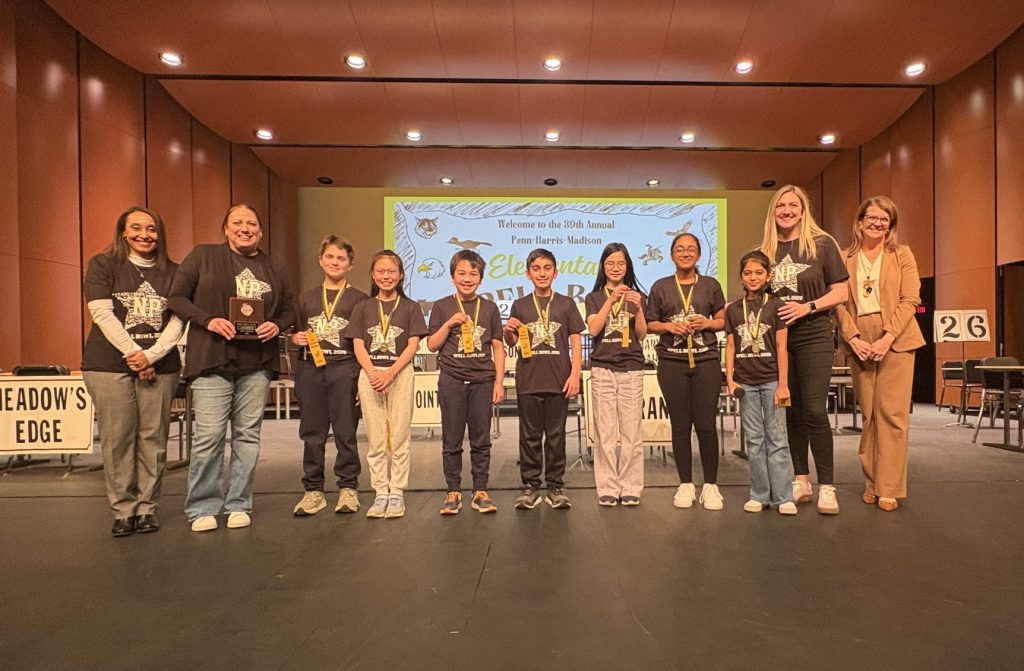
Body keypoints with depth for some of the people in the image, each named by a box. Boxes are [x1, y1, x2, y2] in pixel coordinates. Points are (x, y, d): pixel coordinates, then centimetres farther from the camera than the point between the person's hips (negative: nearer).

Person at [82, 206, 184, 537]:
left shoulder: (172, 272, 11)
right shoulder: (103, 265, 6)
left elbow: (177, 321, 3)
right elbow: (102, 314, -4)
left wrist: (151, 355, -10)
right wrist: (132, 353, -10)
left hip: (160, 366, 2)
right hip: (110, 365, -1)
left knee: (153, 438, 3)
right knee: (117, 439, 0)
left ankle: (148, 508, 13)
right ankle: (123, 510, 10)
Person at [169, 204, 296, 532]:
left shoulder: (274, 268, 14)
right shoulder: (202, 256, 5)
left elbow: (289, 309, 18)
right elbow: (176, 298, 2)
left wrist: (277, 325, -4)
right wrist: (208, 320, -13)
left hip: (257, 363, 3)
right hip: (212, 360, -3)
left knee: (248, 435, 7)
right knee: (208, 435, -4)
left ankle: (239, 505, 19)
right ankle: (202, 508, 12)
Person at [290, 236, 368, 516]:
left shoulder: (359, 298, 5)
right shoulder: (306, 297, 16)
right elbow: (294, 332, 22)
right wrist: (296, 337, -1)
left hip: (344, 368, -3)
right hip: (309, 369, 3)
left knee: (345, 431, 0)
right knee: (311, 432, 7)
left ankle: (348, 488, 13)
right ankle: (313, 490, 17)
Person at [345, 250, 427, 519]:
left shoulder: (410, 307, 6)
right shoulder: (363, 308, 11)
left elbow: (413, 345, -1)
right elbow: (358, 346, 4)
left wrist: (390, 373, -13)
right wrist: (373, 373, -12)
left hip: (400, 374, -1)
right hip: (369, 375, 2)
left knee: (399, 438, 1)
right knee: (375, 440, 5)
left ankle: (397, 493, 10)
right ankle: (381, 493, 14)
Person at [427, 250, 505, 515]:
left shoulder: (489, 308, 7)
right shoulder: (442, 307, 3)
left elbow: (497, 347, 7)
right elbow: (432, 345, 3)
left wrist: (499, 382, 2)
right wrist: (449, 324, -11)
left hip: (482, 380, 1)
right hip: (452, 381, -1)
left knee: (481, 440, 6)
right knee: (452, 441, 6)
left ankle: (480, 492, 16)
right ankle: (453, 492, 17)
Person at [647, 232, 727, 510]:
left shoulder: (711, 285, 9)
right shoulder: (661, 286, 8)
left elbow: (723, 321, 12)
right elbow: (650, 324, 9)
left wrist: (707, 323, -7)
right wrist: (669, 326, -10)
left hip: (706, 361, 0)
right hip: (672, 362, 0)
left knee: (706, 424, -2)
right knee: (680, 424, 5)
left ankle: (711, 485, 12)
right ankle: (685, 484, 17)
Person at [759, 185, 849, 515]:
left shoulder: (822, 244, 0)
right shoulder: (765, 250, 8)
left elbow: (840, 293, -1)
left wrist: (807, 307, -15)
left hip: (814, 337, -3)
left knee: (813, 411, -8)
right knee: (790, 411, 9)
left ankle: (827, 486, 2)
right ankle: (801, 480, 20)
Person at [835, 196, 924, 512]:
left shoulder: (902, 254, 8)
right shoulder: (845, 258, 10)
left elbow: (910, 300, -1)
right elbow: (840, 303, 4)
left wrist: (888, 337, -13)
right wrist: (853, 338, -10)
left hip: (895, 341, -1)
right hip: (859, 345, 1)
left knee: (892, 413, -4)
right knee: (868, 414, 6)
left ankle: (890, 489, 4)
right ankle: (871, 483, 17)